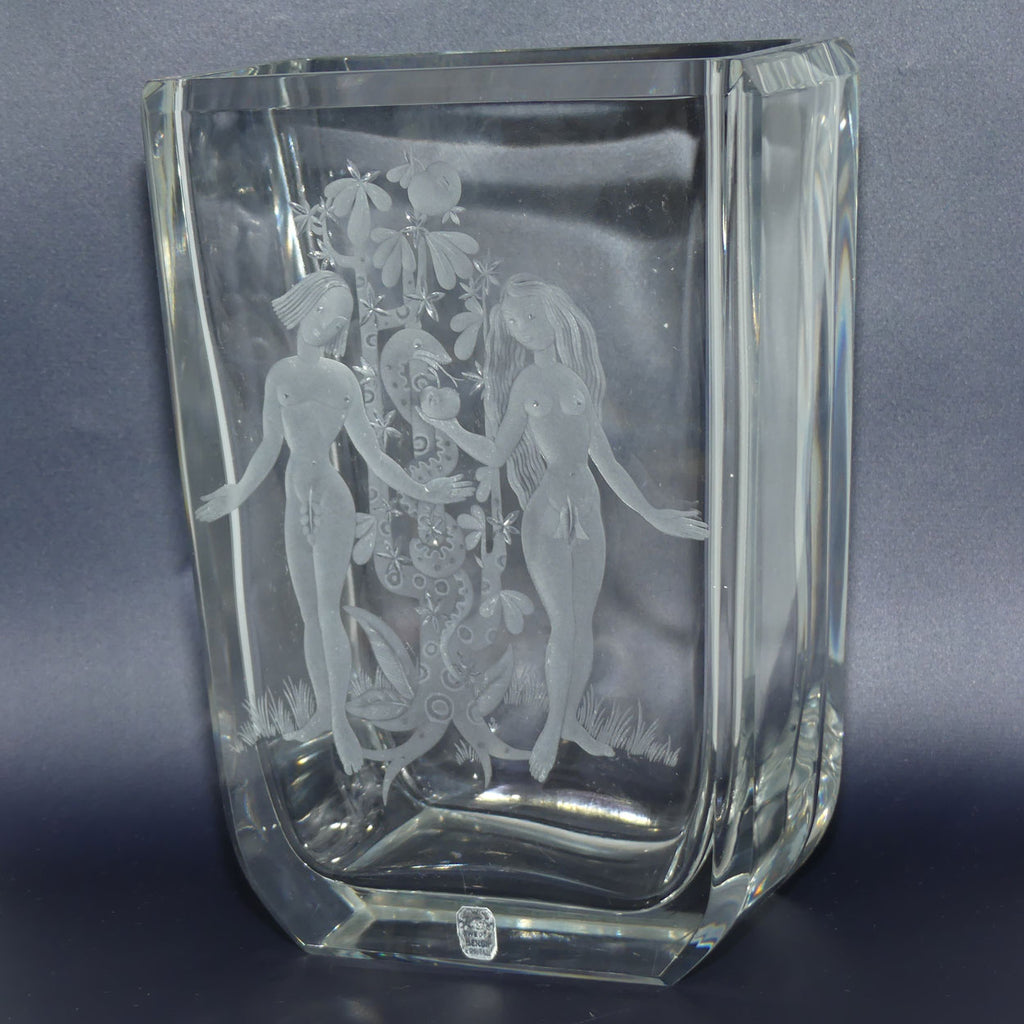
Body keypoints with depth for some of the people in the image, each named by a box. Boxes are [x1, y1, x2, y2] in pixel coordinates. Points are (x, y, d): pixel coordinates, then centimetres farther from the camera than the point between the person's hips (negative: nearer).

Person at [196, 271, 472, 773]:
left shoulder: (341, 378, -4)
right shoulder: (279, 374, 8)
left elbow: (370, 451, -2)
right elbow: (270, 447, 15)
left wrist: (420, 492, -7)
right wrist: (237, 495, 19)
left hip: (331, 504, -5)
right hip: (297, 506, 5)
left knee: (328, 613, -10)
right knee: (310, 617, 10)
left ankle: (340, 718, -3)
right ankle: (323, 712, 20)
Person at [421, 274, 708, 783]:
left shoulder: (581, 381, 12)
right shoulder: (526, 384, 1)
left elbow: (606, 461, 15)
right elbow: (495, 453, -2)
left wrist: (652, 514, 15)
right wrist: (444, 424, -16)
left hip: (588, 510, 5)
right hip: (547, 512, -5)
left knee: (583, 626, 8)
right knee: (563, 626, -5)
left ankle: (570, 721, 22)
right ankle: (553, 726, 12)